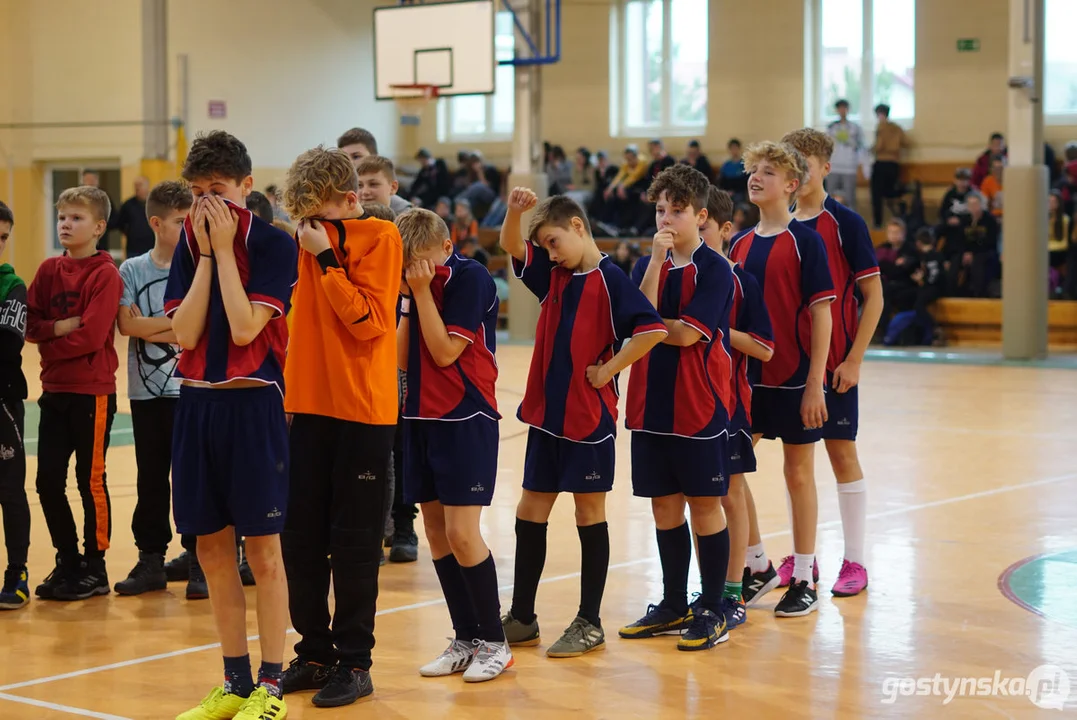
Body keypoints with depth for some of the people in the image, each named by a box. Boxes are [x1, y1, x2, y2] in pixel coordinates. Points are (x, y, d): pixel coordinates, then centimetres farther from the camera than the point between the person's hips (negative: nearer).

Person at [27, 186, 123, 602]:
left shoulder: (105, 275, -10)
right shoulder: (49, 271, 8)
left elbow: (91, 336, -18)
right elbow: (30, 324, 3)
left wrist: (50, 345, -9)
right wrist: (60, 327, -14)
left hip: (93, 391, -6)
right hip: (54, 390, 6)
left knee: (90, 480, 2)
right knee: (48, 481, 7)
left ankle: (95, 568, 13)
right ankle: (68, 562, 21)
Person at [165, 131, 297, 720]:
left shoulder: (274, 244, -7)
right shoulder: (188, 243, 7)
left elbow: (245, 327, -18)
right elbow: (184, 332, -3)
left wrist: (225, 249, -14)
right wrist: (206, 252, -6)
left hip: (253, 404, -5)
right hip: (196, 402, 5)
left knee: (262, 548, -1)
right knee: (212, 547, 9)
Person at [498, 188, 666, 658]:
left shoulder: (609, 279, -13)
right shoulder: (554, 274, 9)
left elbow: (652, 329, -23)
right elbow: (512, 246, 8)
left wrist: (607, 370, -16)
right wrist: (515, 211, -12)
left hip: (590, 417, -7)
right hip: (546, 413, 7)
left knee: (589, 513, 3)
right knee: (531, 512, 10)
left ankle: (589, 624, 11)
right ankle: (522, 618, 20)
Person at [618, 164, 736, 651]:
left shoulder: (714, 269, -7)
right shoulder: (647, 266, 8)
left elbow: (688, 333, -17)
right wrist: (656, 260, -14)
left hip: (700, 406, -5)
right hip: (652, 406, 5)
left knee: (705, 505, 2)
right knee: (664, 505, 11)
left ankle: (712, 610, 11)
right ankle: (674, 606, 23)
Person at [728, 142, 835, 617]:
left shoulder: (805, 240, -8)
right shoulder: (740, 245, 8)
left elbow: (821, 313, -10)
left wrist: (815, 382, -15)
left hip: (794, 377, -5)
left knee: (799, 474, 5)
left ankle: (803, 581, 15)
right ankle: (758, 568, 23)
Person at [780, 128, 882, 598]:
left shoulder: (845, 223, -7)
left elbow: (873, 297, -8)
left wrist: (853, 360, -13)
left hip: (833, 361, -5)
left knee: (842, 453, 0)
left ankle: (854, 562, 7)